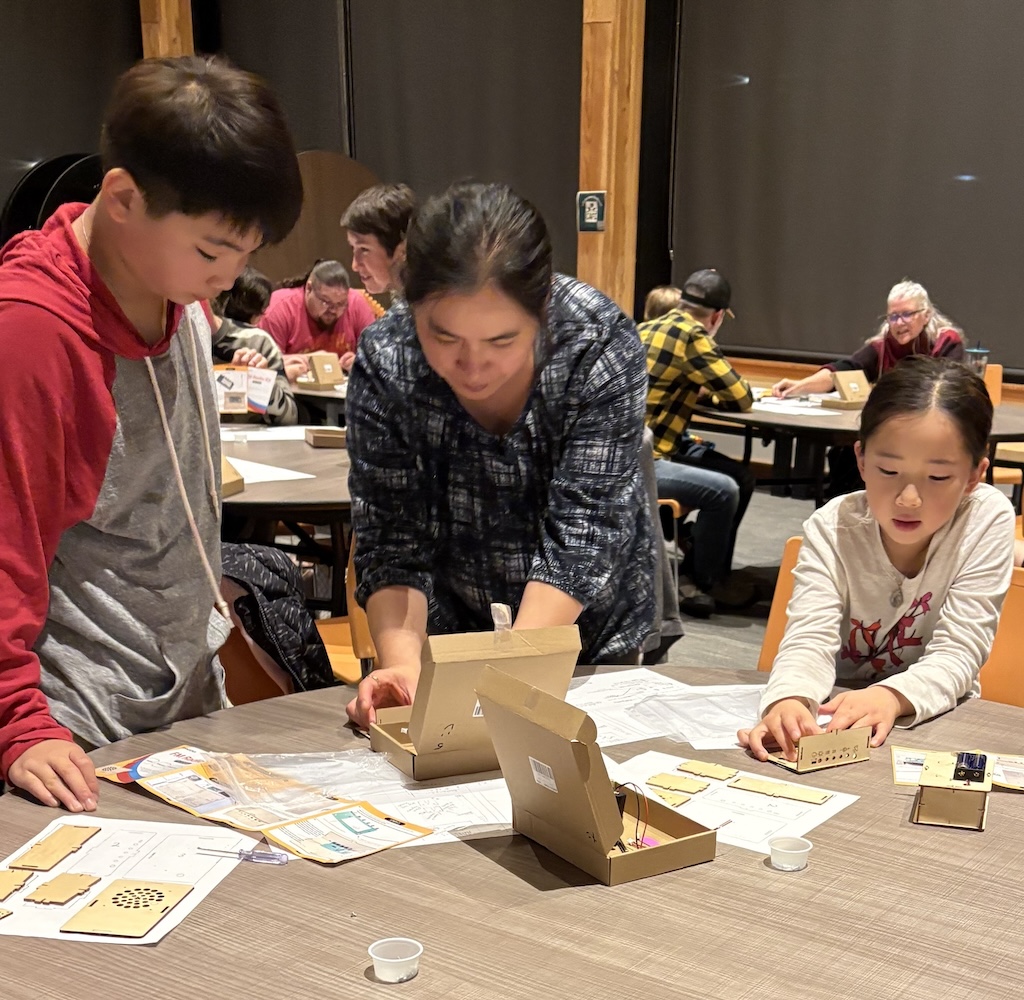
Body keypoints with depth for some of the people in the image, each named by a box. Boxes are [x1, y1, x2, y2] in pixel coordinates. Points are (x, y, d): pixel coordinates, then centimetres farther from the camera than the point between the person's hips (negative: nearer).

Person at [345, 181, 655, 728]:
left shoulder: (603, 345, -27)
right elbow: (392, 543, -20)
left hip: (591, 633, 0)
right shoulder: (384, 361, -23)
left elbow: (580, 540, -29)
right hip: (449, 630, 1)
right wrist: (402, 662, -37)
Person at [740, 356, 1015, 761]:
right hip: (836, 714, -1)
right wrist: (789, 699, -43)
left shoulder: (989, 520, -13)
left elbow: (958, 653, -15)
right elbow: (810, 639, -21)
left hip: (933, 720, 1)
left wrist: (892, 696, -35)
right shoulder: (832, 527, -11)